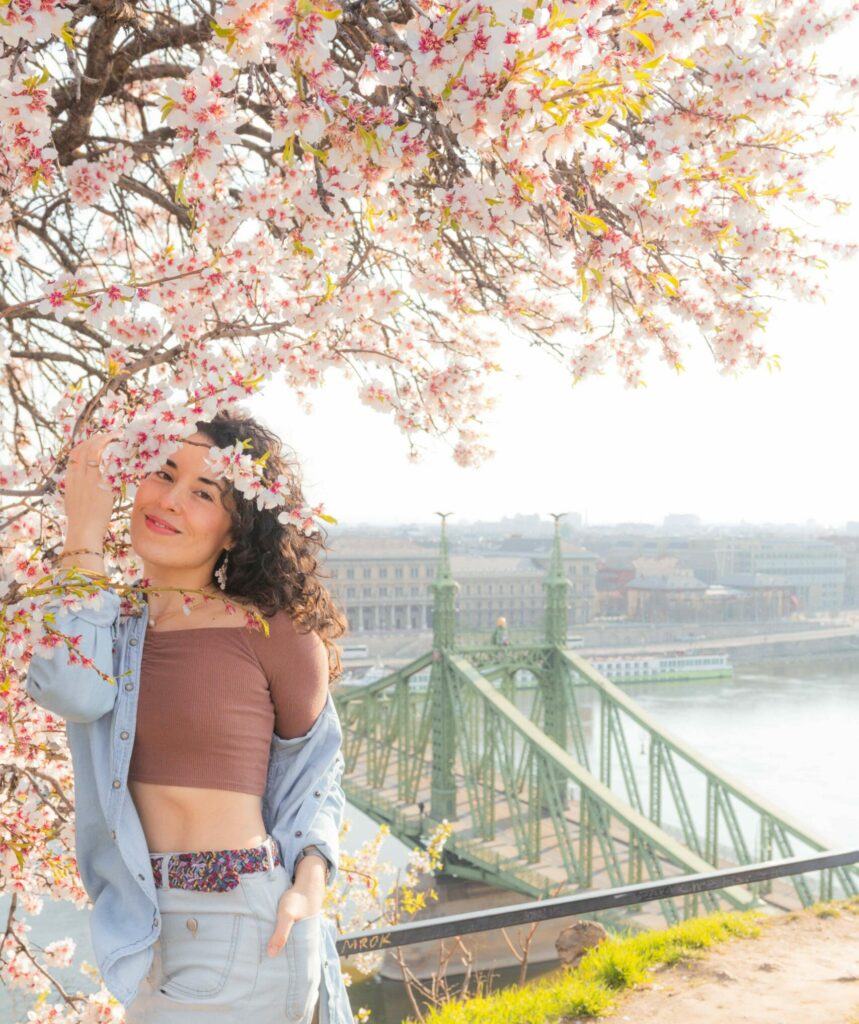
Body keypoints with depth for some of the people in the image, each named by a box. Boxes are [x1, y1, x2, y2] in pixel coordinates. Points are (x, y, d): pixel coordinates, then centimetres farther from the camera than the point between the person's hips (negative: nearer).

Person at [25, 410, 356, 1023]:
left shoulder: (274, 629, -9)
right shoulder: (110, 616, 3)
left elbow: (316, 766, 2)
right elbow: (74, 693, -19)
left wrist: (310, 883, -12)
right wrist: (84, 536, -15)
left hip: (241, 920, -5)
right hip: (141, 920, 5)